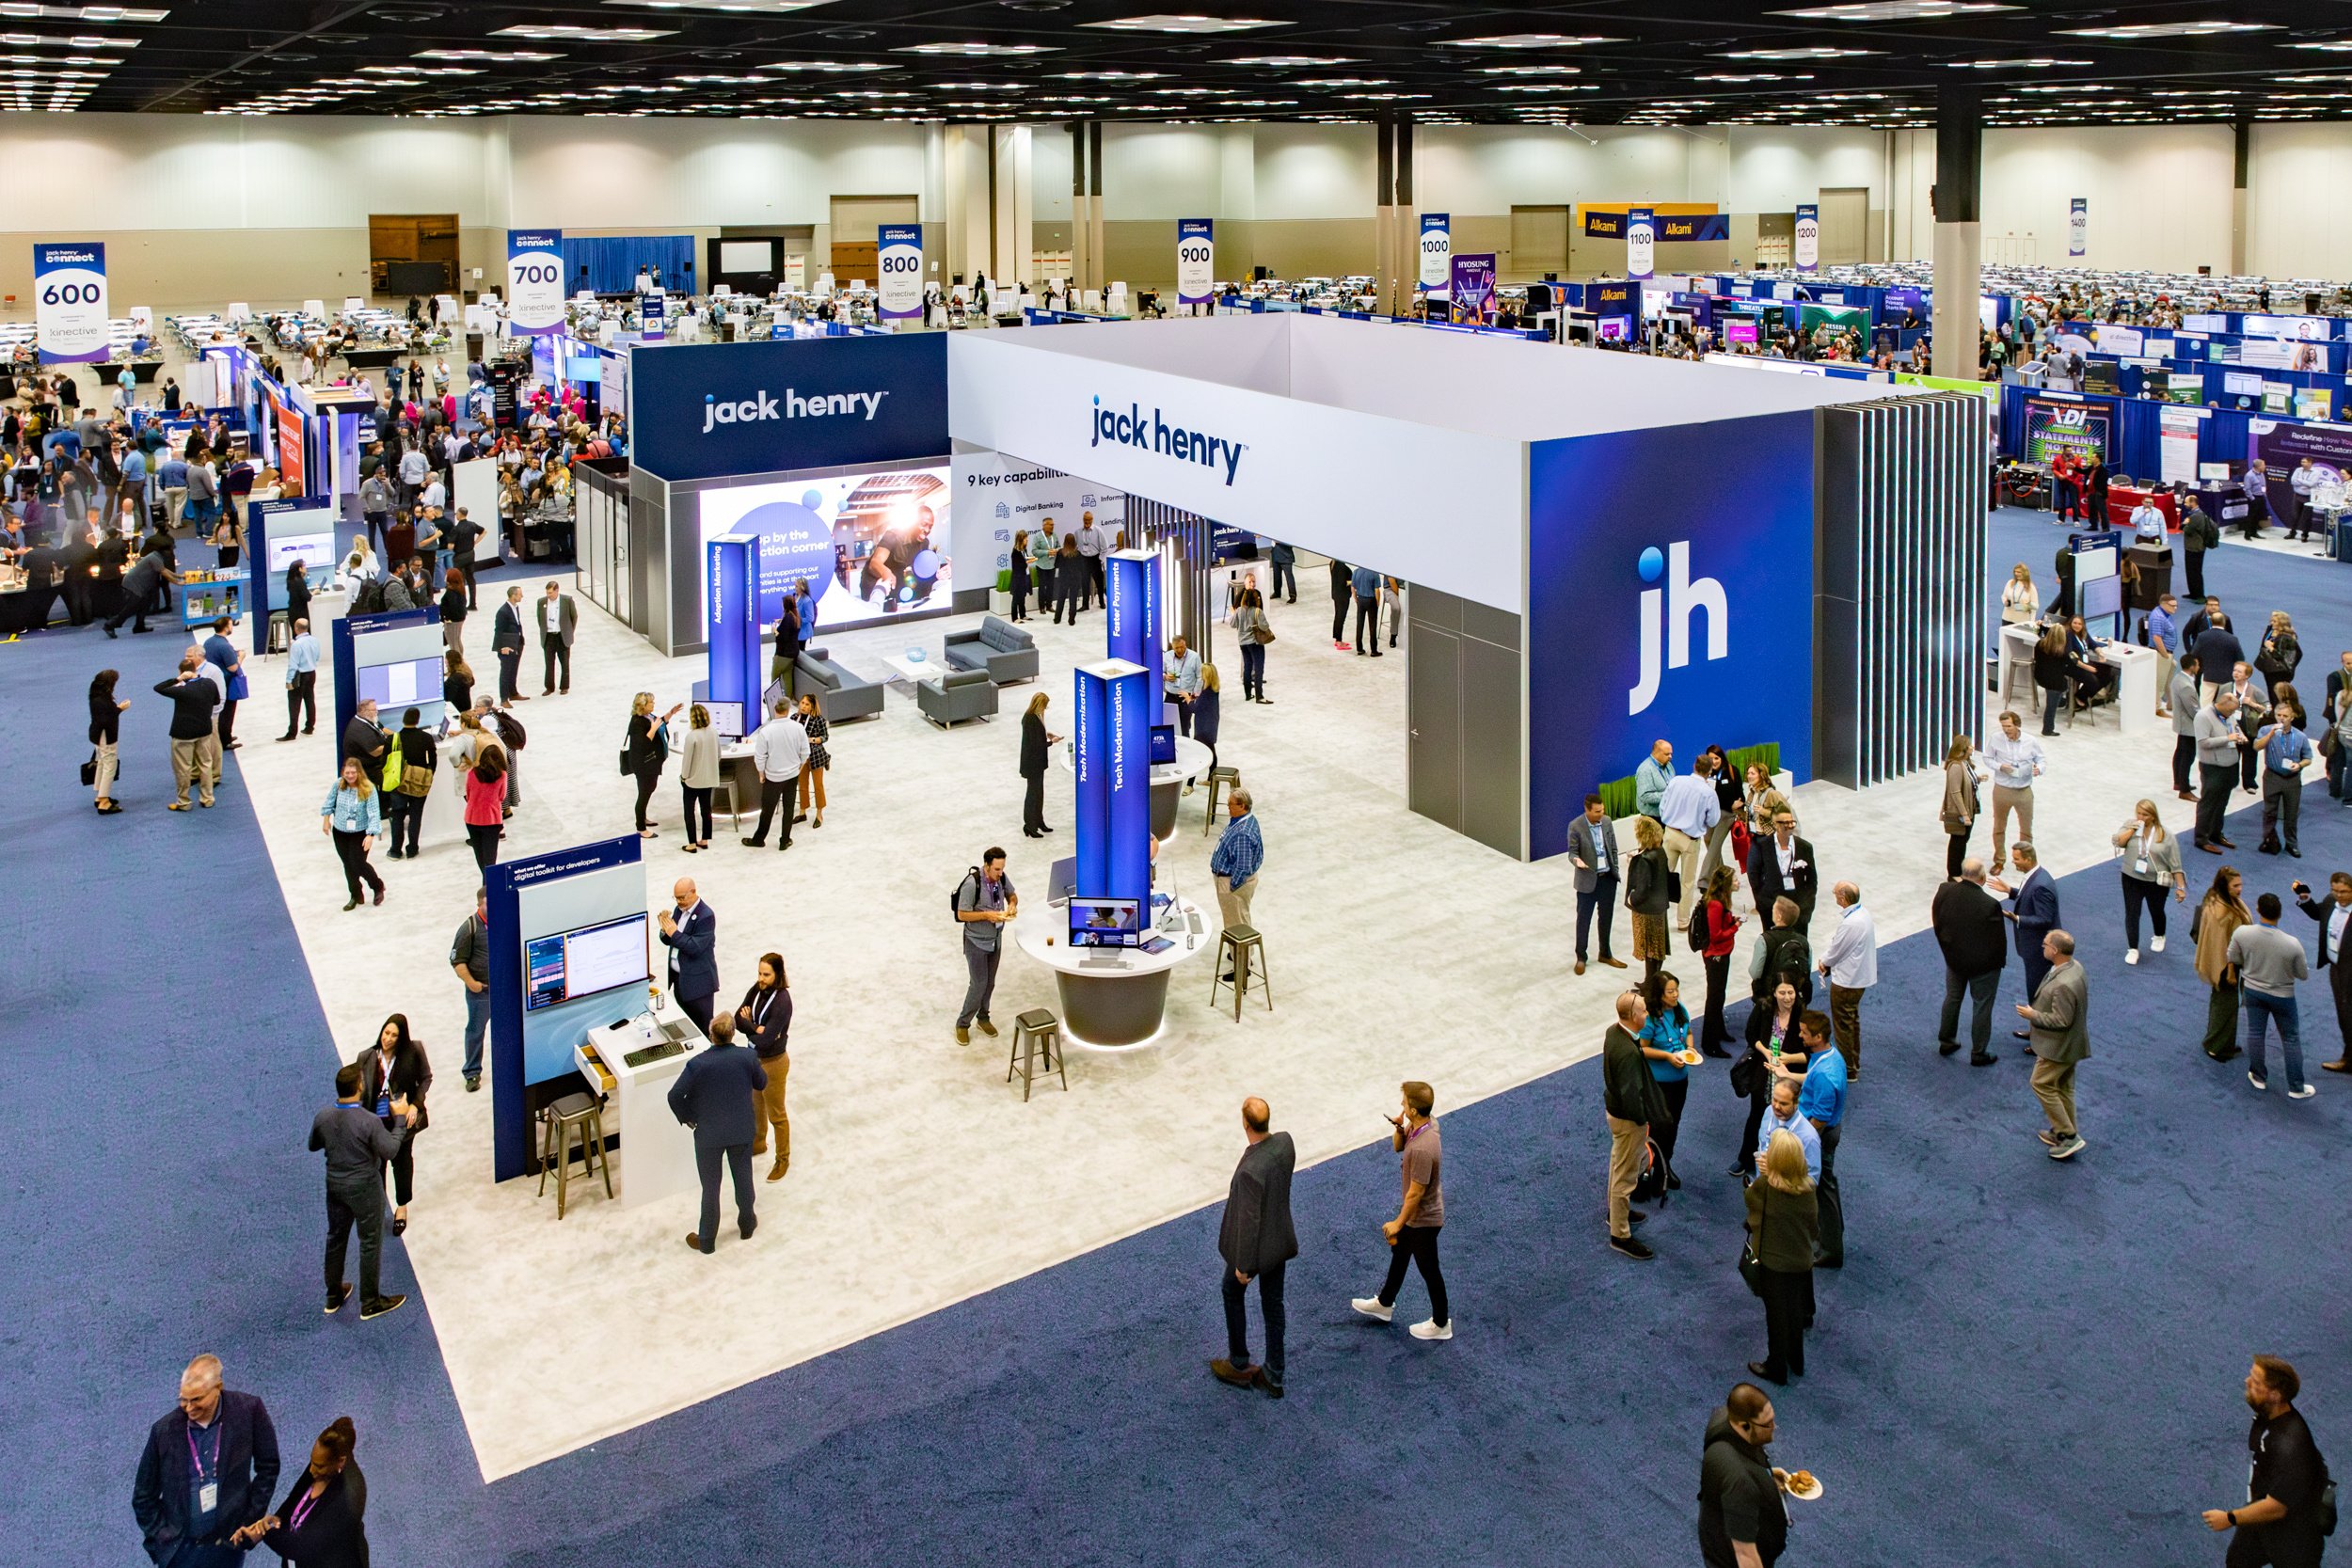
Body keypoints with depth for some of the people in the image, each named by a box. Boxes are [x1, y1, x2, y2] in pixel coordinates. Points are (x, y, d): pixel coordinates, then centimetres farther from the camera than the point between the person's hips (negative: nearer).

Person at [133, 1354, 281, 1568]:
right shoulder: (165, 1430, -10)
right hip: (180, 1550, 0)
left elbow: (268, 1467, 0)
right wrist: (160, 1538, -1)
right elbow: (143, 1496, 3)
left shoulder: (248, 1410, -12)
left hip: (227, 1546, 0)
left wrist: (251, 1519, -2)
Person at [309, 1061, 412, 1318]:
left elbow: (313, 1146, 7)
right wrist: (400, 1119, -13)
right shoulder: (369, 1121, -28)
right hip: (364, 1189, -5)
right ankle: (370, 1302, 20)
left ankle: (333, 1296, 36)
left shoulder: (323, 1117, -10)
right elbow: (391, 1151, -20)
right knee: (370, 1243, 10)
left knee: (336, 1238, 21)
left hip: (335, 1185, 5)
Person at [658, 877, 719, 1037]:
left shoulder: (706, 916, -17)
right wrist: (665, 930, -10)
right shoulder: (679, 910, 7)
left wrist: (674, 933, -19)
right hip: (678, 977, 8)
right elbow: (668, 940, 11)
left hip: (697, 981, -8)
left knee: (702, 1027, 1)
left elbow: (695, 948, -23)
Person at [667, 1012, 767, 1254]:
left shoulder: (697, 1063, -23)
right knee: (743, 1177, 23)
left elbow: (675, 1096, -17)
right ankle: (747, 1225, 43)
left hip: (708, 1133, -2)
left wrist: (686, 1117, 0)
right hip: (742, 1130, 2)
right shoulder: (747, 1057, -17)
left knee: (710, 1186, 13)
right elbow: (762, 1083, 1)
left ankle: (706, 1240, 28)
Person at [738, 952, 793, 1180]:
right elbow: (738, 1018, -8)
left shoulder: (782, 1001, -30)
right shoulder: (757, 989, -7)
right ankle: (758, 1143, 51)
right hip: (754, 1057, 8)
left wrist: (747, 1025, -14)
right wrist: (756, 1028, -25)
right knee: (755, 1105, 28)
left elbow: (764, 1040, -30)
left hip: (773, 1063, -8)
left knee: (776, 1114, 10)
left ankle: (783, 1159, 28)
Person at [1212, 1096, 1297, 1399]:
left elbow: (1249, 1221, -27)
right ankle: (1273, 1376, 33)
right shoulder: (1285, 1142, -15)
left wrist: (1243, 1266, -15)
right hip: (1280, 1239, 6)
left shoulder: (1250, 1170, -37)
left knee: (1233, 1293, 23)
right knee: (1273, 1303, 20)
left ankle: (1239, 1365, 38)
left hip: (1255, 1246, -6)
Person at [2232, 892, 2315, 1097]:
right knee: (2291, 1040, 14)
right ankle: (2296, 1088, 24)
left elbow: (2234, 961, -7)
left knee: (2255, 1033, 20)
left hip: (2252, 990, 2)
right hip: (2282, 996, -2)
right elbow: (2303, 975, -13)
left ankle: (2258, 1077, 35)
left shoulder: (2241, 933, -25)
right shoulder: (2292, 945, -29)